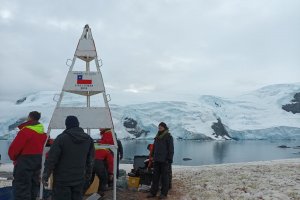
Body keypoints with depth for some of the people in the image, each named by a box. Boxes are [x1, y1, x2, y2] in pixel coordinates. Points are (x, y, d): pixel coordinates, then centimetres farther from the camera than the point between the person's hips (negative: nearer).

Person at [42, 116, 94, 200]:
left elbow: (51, 159, -12)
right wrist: (88, 174, 21)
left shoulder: (61, 138, -14)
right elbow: (90, 159, 11)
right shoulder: (88, 139, 3)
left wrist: (45, 175, -3)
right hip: (79, 179, 5)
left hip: (62, 179, -5)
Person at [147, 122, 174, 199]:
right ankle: (153, 192, 14)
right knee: (155, 176, 8)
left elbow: (171, 149, -9)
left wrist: (169, 159, -15)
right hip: (157, 160, 6)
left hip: (164, 160, -6)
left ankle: (164, 194, 8)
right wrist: (153, 157, 16)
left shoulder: (168, 137, -5)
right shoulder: (157, 137, 16)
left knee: (164, 177, 1)